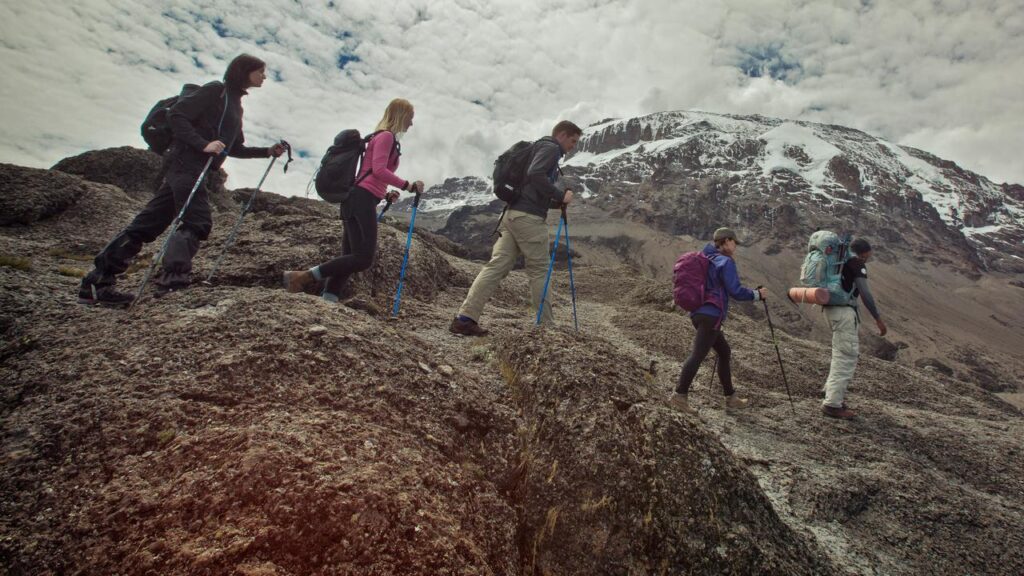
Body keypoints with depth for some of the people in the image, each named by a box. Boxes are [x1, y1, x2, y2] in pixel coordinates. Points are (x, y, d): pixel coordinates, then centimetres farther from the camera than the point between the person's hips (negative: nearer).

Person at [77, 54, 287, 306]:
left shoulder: (234, 103, 24)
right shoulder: (216, 90, -2)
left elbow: (234, 148, 26)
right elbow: (176, 115, -11)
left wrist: (267, 151, 19)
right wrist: (203, 144, -20)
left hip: (196, 169, 8)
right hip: (187, 163, -8)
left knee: (148, 223, 5)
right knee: (197, 222, -15)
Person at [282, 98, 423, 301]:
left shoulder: (381, 137, 26)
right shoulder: (386, 136, -2)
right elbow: (378, 170, -16)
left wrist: (385, 195, 16)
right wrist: (407, 185, -13)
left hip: (357, 200, 10)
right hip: (362, 200, -10)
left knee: (351, 257, 3)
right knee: (363, 258, -15)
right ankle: (302, 277, -14)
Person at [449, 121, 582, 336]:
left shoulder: (540, 148, 30)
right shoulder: (550, 148, 0)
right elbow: (535, 174, -19)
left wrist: (557, 202, 19)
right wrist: (560, 195, -10)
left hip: (513, 214, 8)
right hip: (529, 217, -8)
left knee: (497, 265, -1)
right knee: (539, 270, 1)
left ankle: (464, 318, -7)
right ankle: (545, 324, 9)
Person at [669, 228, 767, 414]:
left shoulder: (707, 259, 18)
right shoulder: (726, 262, -7)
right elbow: (735, 291, -12)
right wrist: (757, 294, 3)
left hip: (699, 313, 10)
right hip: (711, 315, -10)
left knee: (724, 351, 16)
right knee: (698, 355, -12)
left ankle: (730, 397, 22)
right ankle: (679, 396, -16)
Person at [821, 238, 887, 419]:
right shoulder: (857, 263, -7)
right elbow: (865, 293, -13)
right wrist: (878, 319, -9)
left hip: (831, 308, 9)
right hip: (844, 311, -9)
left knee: (846, 353, 19)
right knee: (846, 356, -7)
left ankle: (834, 395, 21)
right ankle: (832, 404, -8)